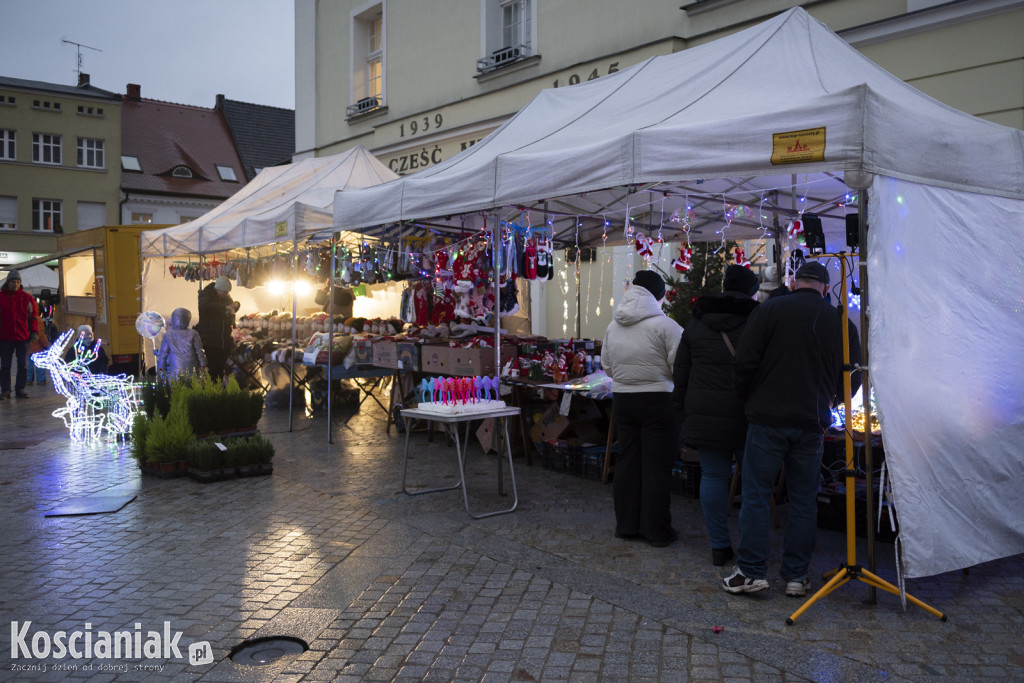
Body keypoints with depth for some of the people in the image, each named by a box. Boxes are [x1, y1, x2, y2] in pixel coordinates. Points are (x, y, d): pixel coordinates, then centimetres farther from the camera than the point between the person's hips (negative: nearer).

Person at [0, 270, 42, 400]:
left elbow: (33, 316, 9)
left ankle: (20, 389, 14)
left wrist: (34, 332, 2)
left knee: (23, 365, 3)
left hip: (22, 337, 0)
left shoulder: (27, 298, 5)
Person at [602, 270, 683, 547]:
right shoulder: (664, 325, -14)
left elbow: (606, 365, 11)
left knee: (627, 461, 14)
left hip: (622, 399, 6)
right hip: (658, 400, -5)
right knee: (657, 467, 3)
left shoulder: (613, 325, 4)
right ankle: (656, 530, 11)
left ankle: (626, 525, 22)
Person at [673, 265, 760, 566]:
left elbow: (680, 371, 13)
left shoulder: (697, 323, 9)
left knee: (713, 476, 8)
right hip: (746, 415, -3)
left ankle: (719, 546, 13)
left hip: (706, 414, 3)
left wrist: (686, 408, 21)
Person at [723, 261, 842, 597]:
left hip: (768, 419, -3)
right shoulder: (837, 320, 6)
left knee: (756, 496, 4)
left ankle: (751, 571, 5)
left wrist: (747, 401, 7)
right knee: (803, 500, 10)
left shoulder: (770, 309, -4)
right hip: (812, 423, 3)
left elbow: (745, 362, -9)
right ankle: (796, 575, 16)